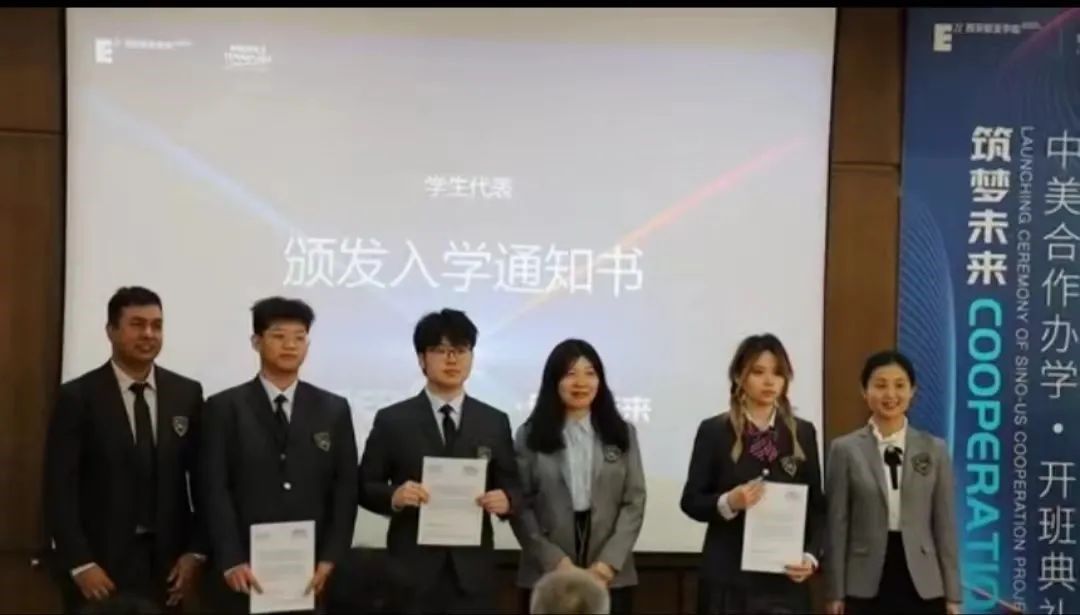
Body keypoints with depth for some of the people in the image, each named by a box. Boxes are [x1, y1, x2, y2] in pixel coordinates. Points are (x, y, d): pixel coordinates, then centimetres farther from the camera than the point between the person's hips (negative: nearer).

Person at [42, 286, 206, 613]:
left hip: (167, 561, 3)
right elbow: (59, 489, -7)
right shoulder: (77, 397, -5)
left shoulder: (187, 394, 4)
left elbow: (202, 478, 7)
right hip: (99, 565, -3)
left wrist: (195, 551, 0)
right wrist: (80, 564, -13)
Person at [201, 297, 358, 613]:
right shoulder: (224, 408, 4)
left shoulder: (334, 409, 10)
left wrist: (330, 560, -5)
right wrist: (231, 562, -12)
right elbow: (216, 490, -2)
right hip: (246, 572, -2)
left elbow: (345, 490, 6)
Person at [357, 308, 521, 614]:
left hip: (473, 570, 2)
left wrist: (506, 500, -13)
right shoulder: (392, 420, 3)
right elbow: (365, 487, 3)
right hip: (412, 569, -2)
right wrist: (394, 495, -18)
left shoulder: (495, 422, 10)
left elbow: (513, 486, 11)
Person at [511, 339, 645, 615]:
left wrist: (608, 562, -9)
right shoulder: (530, 435, 4)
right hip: (546, 575, -1)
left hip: (610, 577, 1)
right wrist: (556, 561, -12)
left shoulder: (622, 434, 10)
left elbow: (634, 502, 3)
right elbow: (521, 506, -1)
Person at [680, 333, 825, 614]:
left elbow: (817, 506, 10)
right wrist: (727, 502, -19)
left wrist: (812, 555, -6)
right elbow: (690, 501, 0)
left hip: (786, 577, 2)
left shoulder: (803, 433, 9)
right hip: (729, 577, -2)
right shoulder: (713, 431, 0)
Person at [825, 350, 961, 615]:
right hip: (866, 585, -1)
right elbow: (837, 525, 0)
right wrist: (836, 593, -2)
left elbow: (945, 525, 5)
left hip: (922, 584, 1)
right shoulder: (845, 449, 0)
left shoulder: (934, 449, 5)